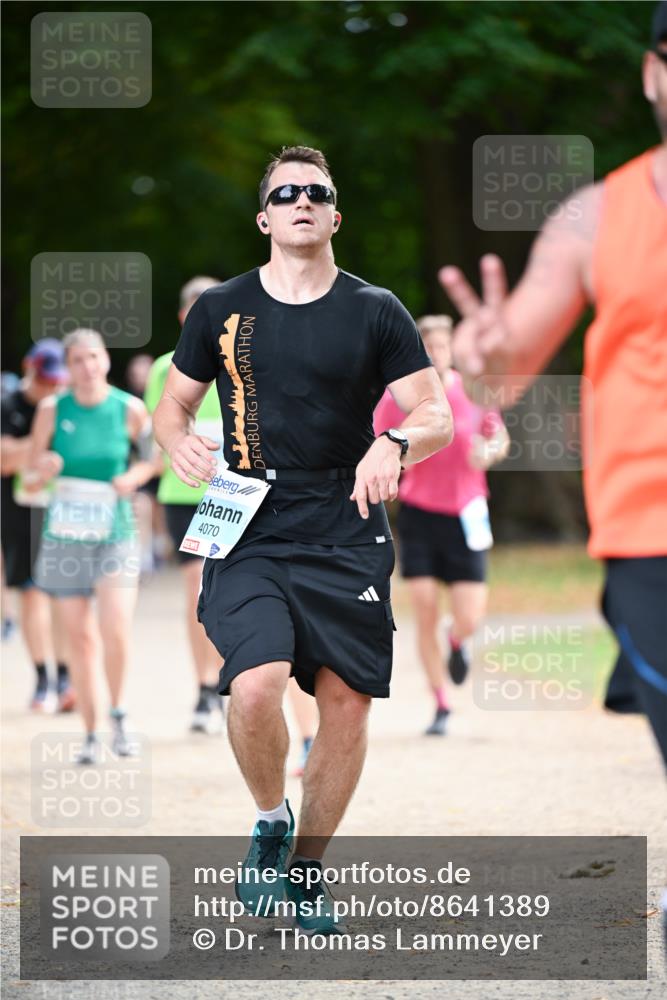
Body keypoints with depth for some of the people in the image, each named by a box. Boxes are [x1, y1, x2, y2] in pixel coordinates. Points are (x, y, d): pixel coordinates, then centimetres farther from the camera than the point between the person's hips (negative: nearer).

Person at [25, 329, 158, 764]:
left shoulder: (130, 409, -5)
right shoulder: (52, 409, -4)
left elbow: (152, 458, 11)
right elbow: (30, 478, 1)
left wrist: (134, 477, -9)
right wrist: (44, 472, -21)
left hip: (115, 532, -1)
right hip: (65, 534, 1)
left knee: (116, 633, -17)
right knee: (81, 637, 5)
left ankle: (118, 712, 6)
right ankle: (91, 734, 16)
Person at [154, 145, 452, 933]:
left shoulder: (375, 312, 4)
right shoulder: (220, 310, 7)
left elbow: (438, 417, 2)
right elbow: (173, 404, 16)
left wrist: (396, 442, -20)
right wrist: (179, 442, -7)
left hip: (348, 542, 1)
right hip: (250, 541, -1)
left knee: (346, 705, 0)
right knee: (254, 690, -22)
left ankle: (306, 871, 20)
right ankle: (270, 822, 7)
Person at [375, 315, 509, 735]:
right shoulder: (397, 396, -4)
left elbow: (500, 440, 10)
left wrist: (489, 451, -12)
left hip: (464, 515, 0)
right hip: (418, 512, 0)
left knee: (469, 619, -8)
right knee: (425, 614, -6)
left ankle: (457, 642, 31)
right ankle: (441, 706, 9)